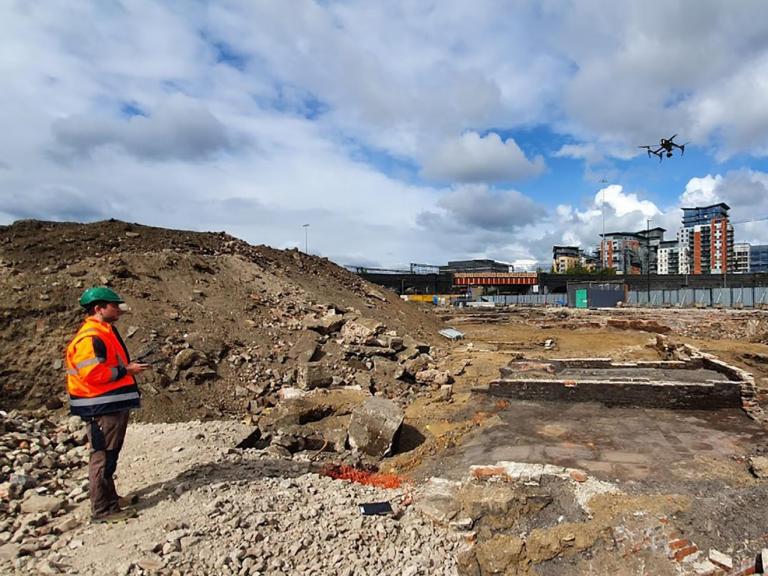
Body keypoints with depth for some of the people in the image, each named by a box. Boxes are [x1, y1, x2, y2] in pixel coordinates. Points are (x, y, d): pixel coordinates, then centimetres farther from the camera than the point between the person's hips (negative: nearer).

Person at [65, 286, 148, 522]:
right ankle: (102, 509, 7)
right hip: (102, 408, -11)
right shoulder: (90, 337, -17)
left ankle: (109, 498, 32)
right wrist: (126, 370, -18)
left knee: (109, 456, 19)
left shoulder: (105, 332, 15)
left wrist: (129, 367, 11)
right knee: (103, 457, -2)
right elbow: (92, 373, -24)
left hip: (114, 405, 11)